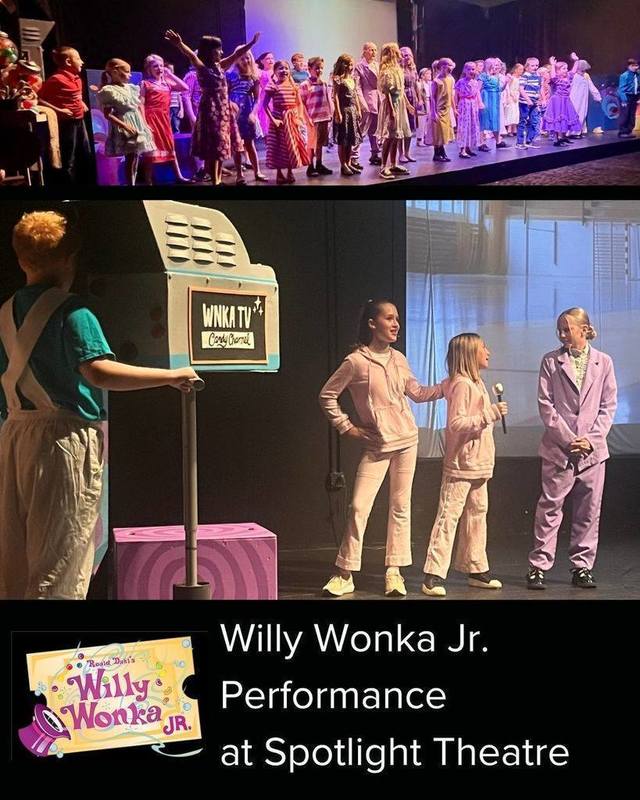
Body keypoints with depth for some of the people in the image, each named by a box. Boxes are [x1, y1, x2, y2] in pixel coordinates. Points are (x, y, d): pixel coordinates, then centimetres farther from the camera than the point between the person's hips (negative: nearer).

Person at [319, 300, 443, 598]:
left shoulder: (398, 359, 6)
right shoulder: (356, 362, -9)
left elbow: (417, 393, 16)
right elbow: (327, 395, -2)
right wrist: (346, 427, -4)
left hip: (406, 440, 5)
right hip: (376, 445, -4)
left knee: (400, 506, 7)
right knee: (359, 506, -6)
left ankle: (394, 571, 15)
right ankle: (344, 573, 4)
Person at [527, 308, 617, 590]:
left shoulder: (603, 362, 7)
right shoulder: (551, 361, 4)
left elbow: (608, 406, 5)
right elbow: (546, 405, -1)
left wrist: (591, 439, -7)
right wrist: (568, 439, -10)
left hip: (592, 449, 2)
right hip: (559, 449, -1)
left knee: (589, 511, 5)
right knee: (550, 507, -1)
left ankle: (582, 567, 14)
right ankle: (539, 566, 4)